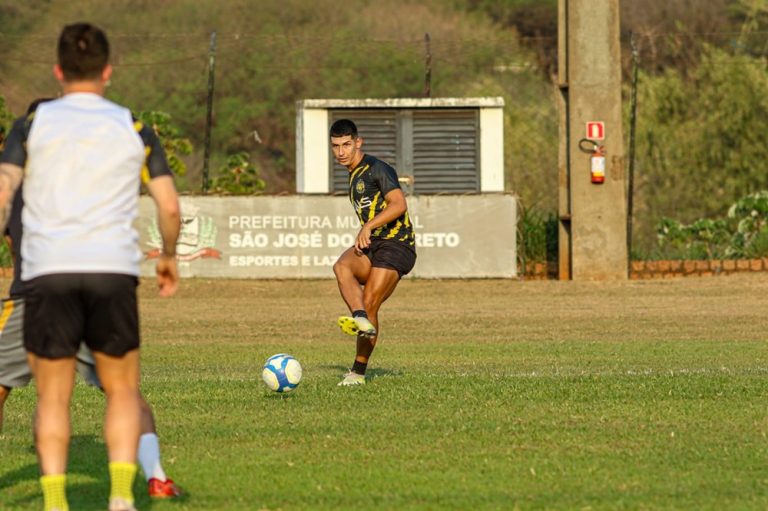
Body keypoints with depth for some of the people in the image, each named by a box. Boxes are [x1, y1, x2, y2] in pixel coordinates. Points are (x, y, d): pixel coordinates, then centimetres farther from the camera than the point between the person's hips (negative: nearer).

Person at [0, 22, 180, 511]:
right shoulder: (133, 128, 11)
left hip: (47, 271, 0)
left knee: (53, 398, 8)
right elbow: (170, 206, 8)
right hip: (114, 269, 0)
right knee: (123, 390, 14)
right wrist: (169, 258, 25)